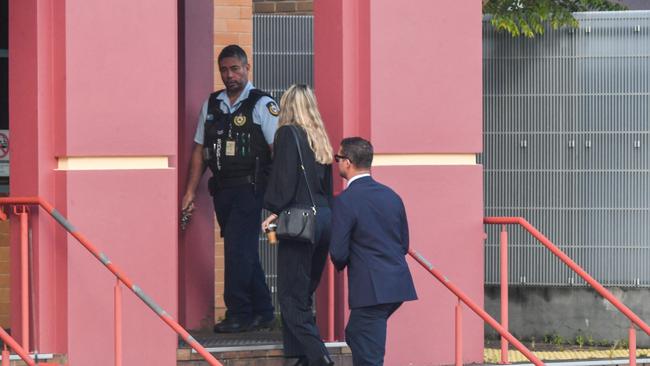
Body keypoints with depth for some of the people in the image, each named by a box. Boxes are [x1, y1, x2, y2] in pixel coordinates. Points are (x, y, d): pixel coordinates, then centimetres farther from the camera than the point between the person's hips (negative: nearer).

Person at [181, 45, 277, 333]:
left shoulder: (262, 105, -4)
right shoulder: (211, 105, 13)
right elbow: (199, 150, 17)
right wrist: (190, 191, 13)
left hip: (249, 187, -6)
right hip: (222, 188, 6)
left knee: (238, 249, -12)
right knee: (242, 252, 11)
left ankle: (239, 314, -7)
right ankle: (262, 312, 19)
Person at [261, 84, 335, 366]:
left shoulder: (288, 133, -6)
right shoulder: (320, 138, 15)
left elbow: (284, 177, -14)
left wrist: (275, 211, -9)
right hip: (324, 217, 7)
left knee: (292, 296, -4)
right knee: (304, 293, 15)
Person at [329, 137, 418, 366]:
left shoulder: (345, 202, -12)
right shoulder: (391, 196, 10)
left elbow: (338, 254, -11)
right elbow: (404, 245, 15)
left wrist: (341, 265, 10)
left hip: (371, 289, -8)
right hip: (398, 286, 8)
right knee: (355, 336, 26)